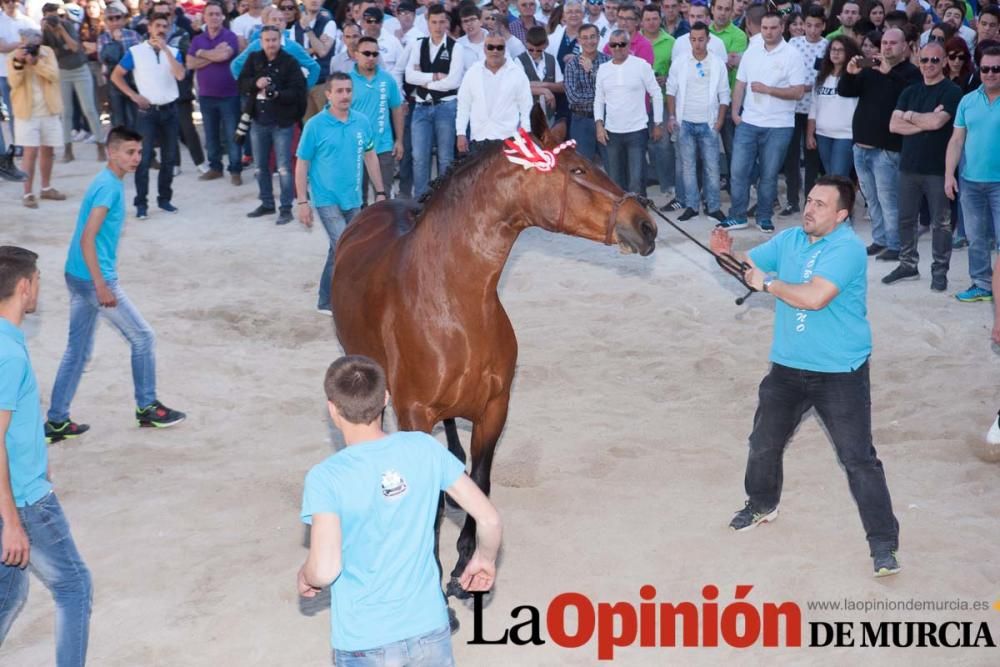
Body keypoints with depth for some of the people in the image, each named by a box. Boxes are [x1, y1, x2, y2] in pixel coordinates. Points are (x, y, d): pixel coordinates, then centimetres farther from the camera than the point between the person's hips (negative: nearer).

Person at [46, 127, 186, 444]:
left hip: (78, 277, 9)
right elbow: (87, 239, -23)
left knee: (78, 350, 13)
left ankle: (56, 422, 17)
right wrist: (101, 286, -25)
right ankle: (147, 408, 17)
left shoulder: (107, 182, 12)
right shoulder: (109, 187, -17)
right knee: (143, 338, 5)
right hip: (94, 278, -9)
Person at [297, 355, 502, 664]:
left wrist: (305, 577, -1)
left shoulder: (326, 477, -18)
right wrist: (485, 559, 14)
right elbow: (489, 519, -6)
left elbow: (324, 570, -24)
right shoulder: (425, 448, -8)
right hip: (429, 628, 3)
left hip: (364, 641, -3)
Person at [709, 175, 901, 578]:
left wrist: (768, 283, -19)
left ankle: (883, 544, 2)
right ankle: (762, 504, 46)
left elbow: (815, 297, -31)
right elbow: (748, 266, 9)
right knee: (764, 442, 20)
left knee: (859, 459, -6)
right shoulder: (789, 240, 5)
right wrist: (726, 253, -13)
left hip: (839, 373, -7)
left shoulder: (848, 249, -19)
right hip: (788, 366, 7)